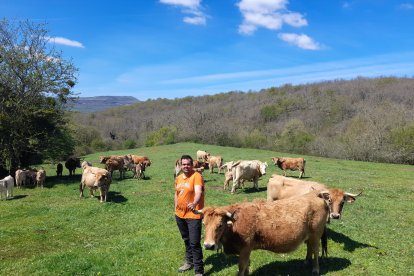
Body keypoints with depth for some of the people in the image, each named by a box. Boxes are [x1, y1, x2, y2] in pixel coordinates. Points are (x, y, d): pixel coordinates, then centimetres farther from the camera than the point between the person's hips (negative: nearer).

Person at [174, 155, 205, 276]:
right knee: (186, 240, 22)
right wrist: (176, 205, 13)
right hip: (180, 215, 7)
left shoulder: (197, 176, -15)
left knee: (195, 243, -6)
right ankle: (189, 262, 41)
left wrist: (194, 203, -48)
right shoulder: (178, 178, 7)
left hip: (193, 215, -7)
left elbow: (198, 192, -31)